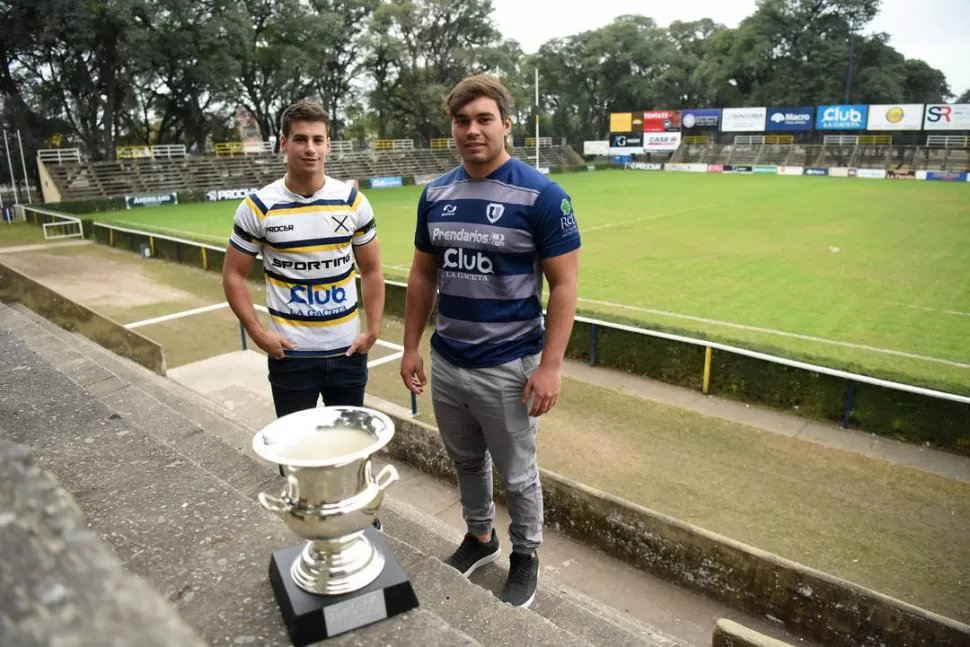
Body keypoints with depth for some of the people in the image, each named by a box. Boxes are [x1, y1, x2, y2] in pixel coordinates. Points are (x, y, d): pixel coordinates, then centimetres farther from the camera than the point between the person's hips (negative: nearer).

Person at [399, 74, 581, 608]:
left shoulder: (541, 195, -13)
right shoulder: (435, 194, 3)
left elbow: (563, 285, -13)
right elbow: (423, 274, 10)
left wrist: (550, 366, -18)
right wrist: (411, 346, 8)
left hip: (507, 368, -5)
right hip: (445, 363, 5)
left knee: (517, 475, 13)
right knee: (466, 462, 23)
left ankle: (526, 556, 37)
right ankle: (480, 538, 47)